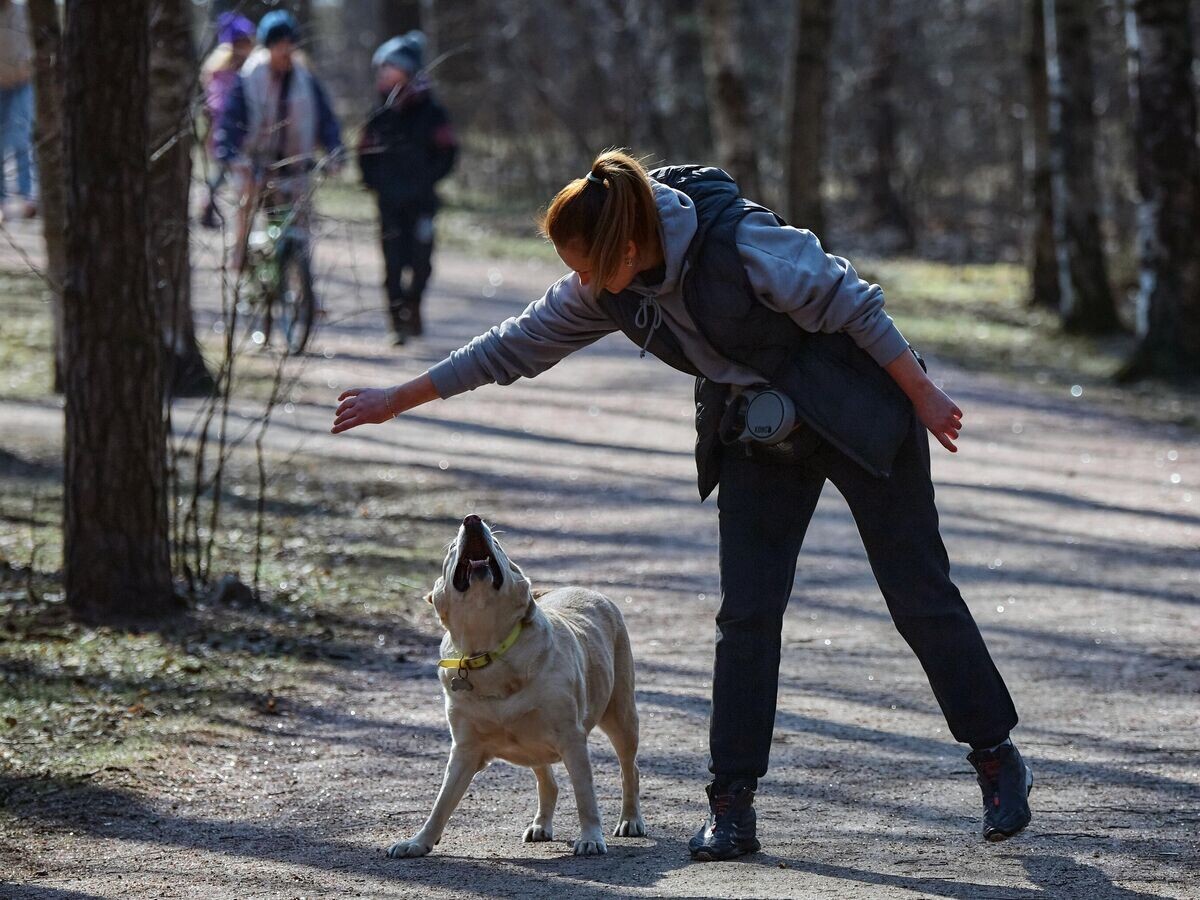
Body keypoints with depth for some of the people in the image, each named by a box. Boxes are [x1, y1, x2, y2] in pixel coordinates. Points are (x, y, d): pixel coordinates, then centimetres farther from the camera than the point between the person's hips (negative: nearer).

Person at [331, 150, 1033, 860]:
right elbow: (518, 344, 2)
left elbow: (853, 307, -21)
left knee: (920, 595, 0)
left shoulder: (743, 243, -31)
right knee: (746, 615, -3)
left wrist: (922, 395, -13)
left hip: (857, 414, -6)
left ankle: (998, 758, 15)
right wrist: (399, 400, 5)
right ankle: (732, 806, 1)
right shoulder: (610, 290, -9)